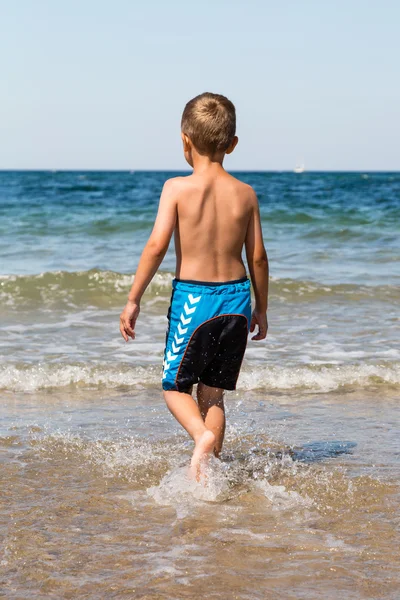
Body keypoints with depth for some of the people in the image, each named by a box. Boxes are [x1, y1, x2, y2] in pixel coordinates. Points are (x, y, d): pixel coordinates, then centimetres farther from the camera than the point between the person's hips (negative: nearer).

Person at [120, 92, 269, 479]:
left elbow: (157, 245, -16)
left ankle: (201, 435, -16)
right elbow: (257, 256, 4)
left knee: (175, 387, 11)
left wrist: (133, 299, -9)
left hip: (192, 297, -3)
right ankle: (209, 467, 10)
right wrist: (261, 309, 16)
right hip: (235, 295, 3)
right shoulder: (245, 193, 1)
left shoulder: (177, 188, -9)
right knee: (213, 393, 13)